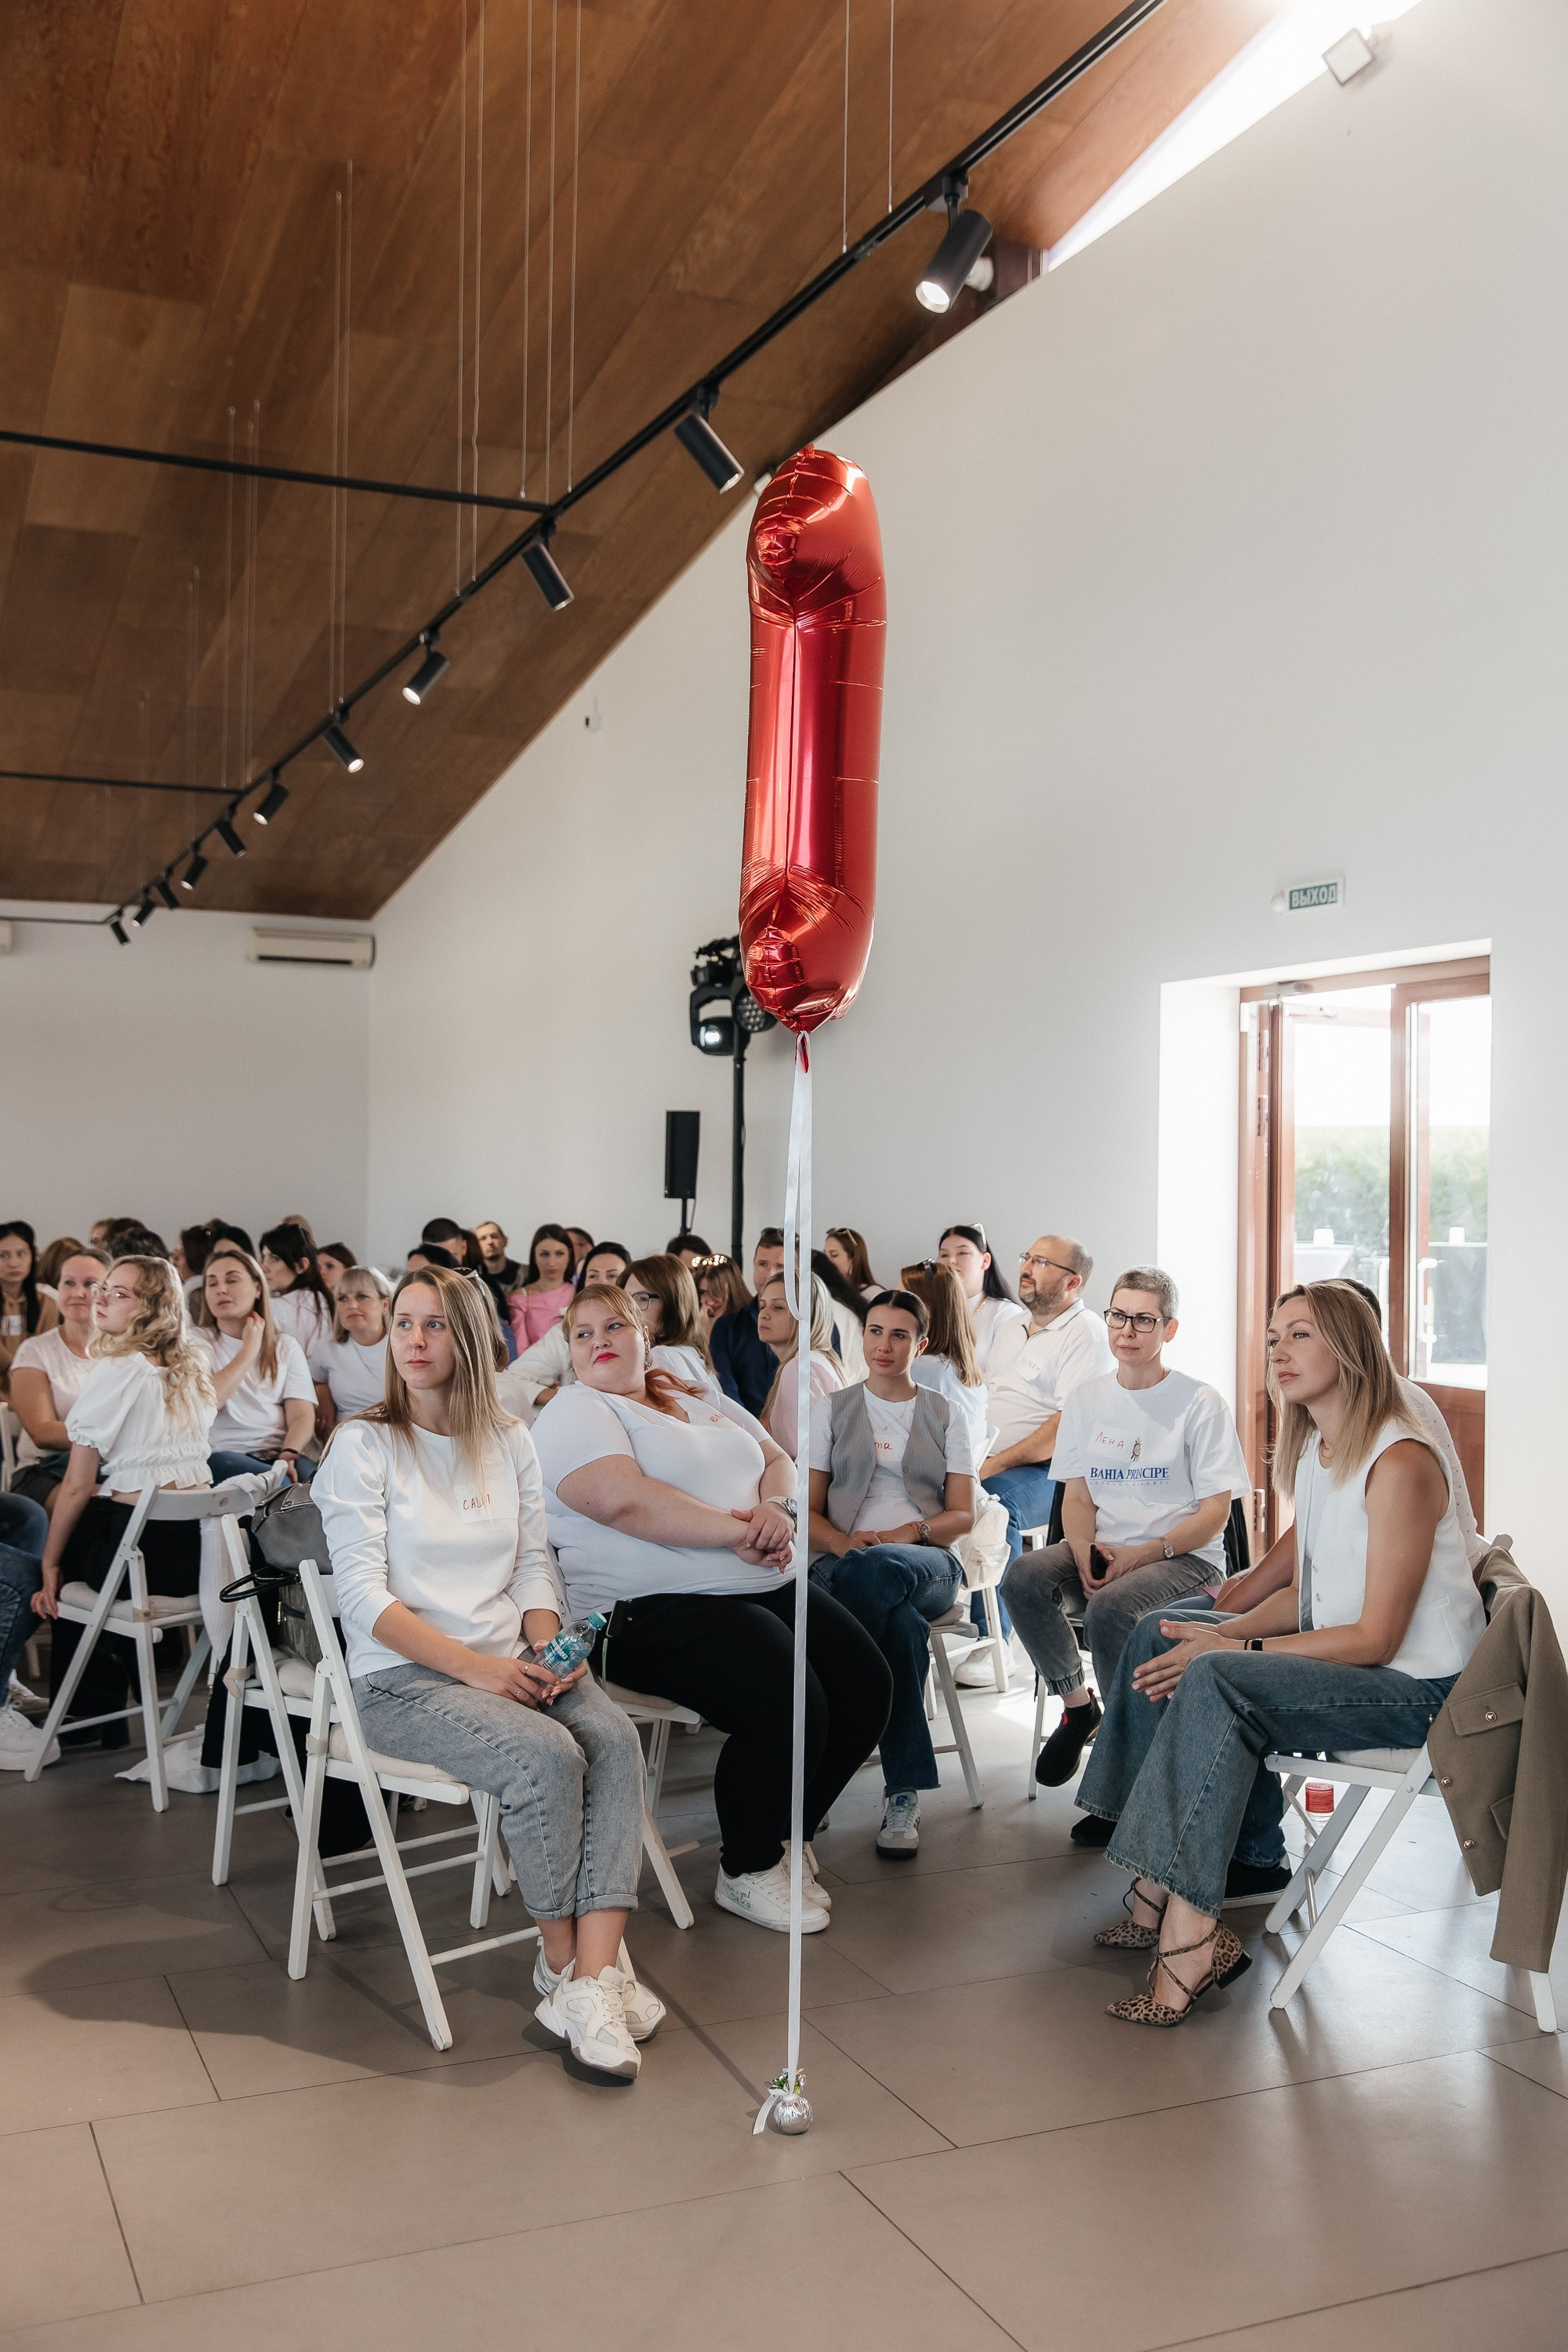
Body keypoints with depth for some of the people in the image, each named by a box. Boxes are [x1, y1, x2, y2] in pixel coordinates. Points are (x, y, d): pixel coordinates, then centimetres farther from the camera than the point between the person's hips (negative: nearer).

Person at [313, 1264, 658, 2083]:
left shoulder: (509, 1441, 14)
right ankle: (561, 1960, -8)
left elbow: (534, 1566, 13)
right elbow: (366, 1597, -9)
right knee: (547, 1757, -29)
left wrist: (549, 1649, -8)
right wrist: (475, 1667, -18)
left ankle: (594, 1974, -28)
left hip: (513, 1659, 5)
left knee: (614, 1737, -25)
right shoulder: (362, 1445, -2)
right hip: (405, 1678, -4)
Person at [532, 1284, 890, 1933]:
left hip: (766, 1586, 8)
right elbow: (624, 1500, -19)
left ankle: (776, 1836, 16)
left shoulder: (706, 1404, 22)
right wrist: (738, 1531, -19)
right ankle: (746, 1873, 1)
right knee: (789, 1708, -25)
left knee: (866, 1685, -6)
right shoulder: (575, 1413, -3)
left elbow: (778, 1460, 16)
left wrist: (778, 1508, -8)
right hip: (658, 1610, -8)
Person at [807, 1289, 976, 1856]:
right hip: (842, 1563, 0)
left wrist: (908, 1533, -12)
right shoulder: (830, 1410, 16)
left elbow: (963, 1515, 10)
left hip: (927, 1564, 0)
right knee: (903, 1624, -39)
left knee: (872, 1570, -41)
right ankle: (904, 1793, -31)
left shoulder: (946, 1416, 18)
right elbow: (809, 1511, 9)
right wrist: (842, 1540, -15)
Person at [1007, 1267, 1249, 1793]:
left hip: (1185, 1557, -5)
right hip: (1104, 1548, 5)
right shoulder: (1087, 1398, 12)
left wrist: (1146, 1553, -20)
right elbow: (1077, 1496, 11)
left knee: (1110, 1607, -35)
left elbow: (1215, 1513, -6)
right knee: (1024, 1578, -26)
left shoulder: (1200, 1403, -3)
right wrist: (1083, 1549, -12)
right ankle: (1078, 1707, -6)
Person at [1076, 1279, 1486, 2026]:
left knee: (1218, 1682, -29)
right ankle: (1155, 1893, -1)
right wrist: (1222, 1634, -7)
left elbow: (1376, 1637, -22)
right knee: (1160, 1637, 5)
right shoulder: (1313, 1451, 9)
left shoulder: (1399, 1463, -20)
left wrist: (1230, 1649, -20)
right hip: (1342, 1653, 10)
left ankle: (1190, 1934, -25)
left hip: (1416, 1688, -10)